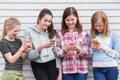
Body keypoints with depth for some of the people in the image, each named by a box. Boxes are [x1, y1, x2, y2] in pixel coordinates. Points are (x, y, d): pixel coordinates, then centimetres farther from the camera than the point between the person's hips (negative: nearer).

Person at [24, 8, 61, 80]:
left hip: (51, 63, 3)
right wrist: (41, 47, -24)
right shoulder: (29, 32, -4)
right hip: (37, 65, -2)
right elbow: (30, 56, -9)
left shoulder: (52, 32, 8)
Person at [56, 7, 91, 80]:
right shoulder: (60, 34, 4)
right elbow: (58, 53, 1)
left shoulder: (84, 33, 3)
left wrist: (79, 50, -19)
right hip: (66, 70, 1)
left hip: (81, 69, 0)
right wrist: (65, 50, -19)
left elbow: (88, 54, 0)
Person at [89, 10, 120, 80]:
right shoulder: (91, 36, 8)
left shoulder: (113, 35, 2)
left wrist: (104, 48, -10)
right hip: (97, 68, 1)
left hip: (111, 68, -1)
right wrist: (92, 48, -7)